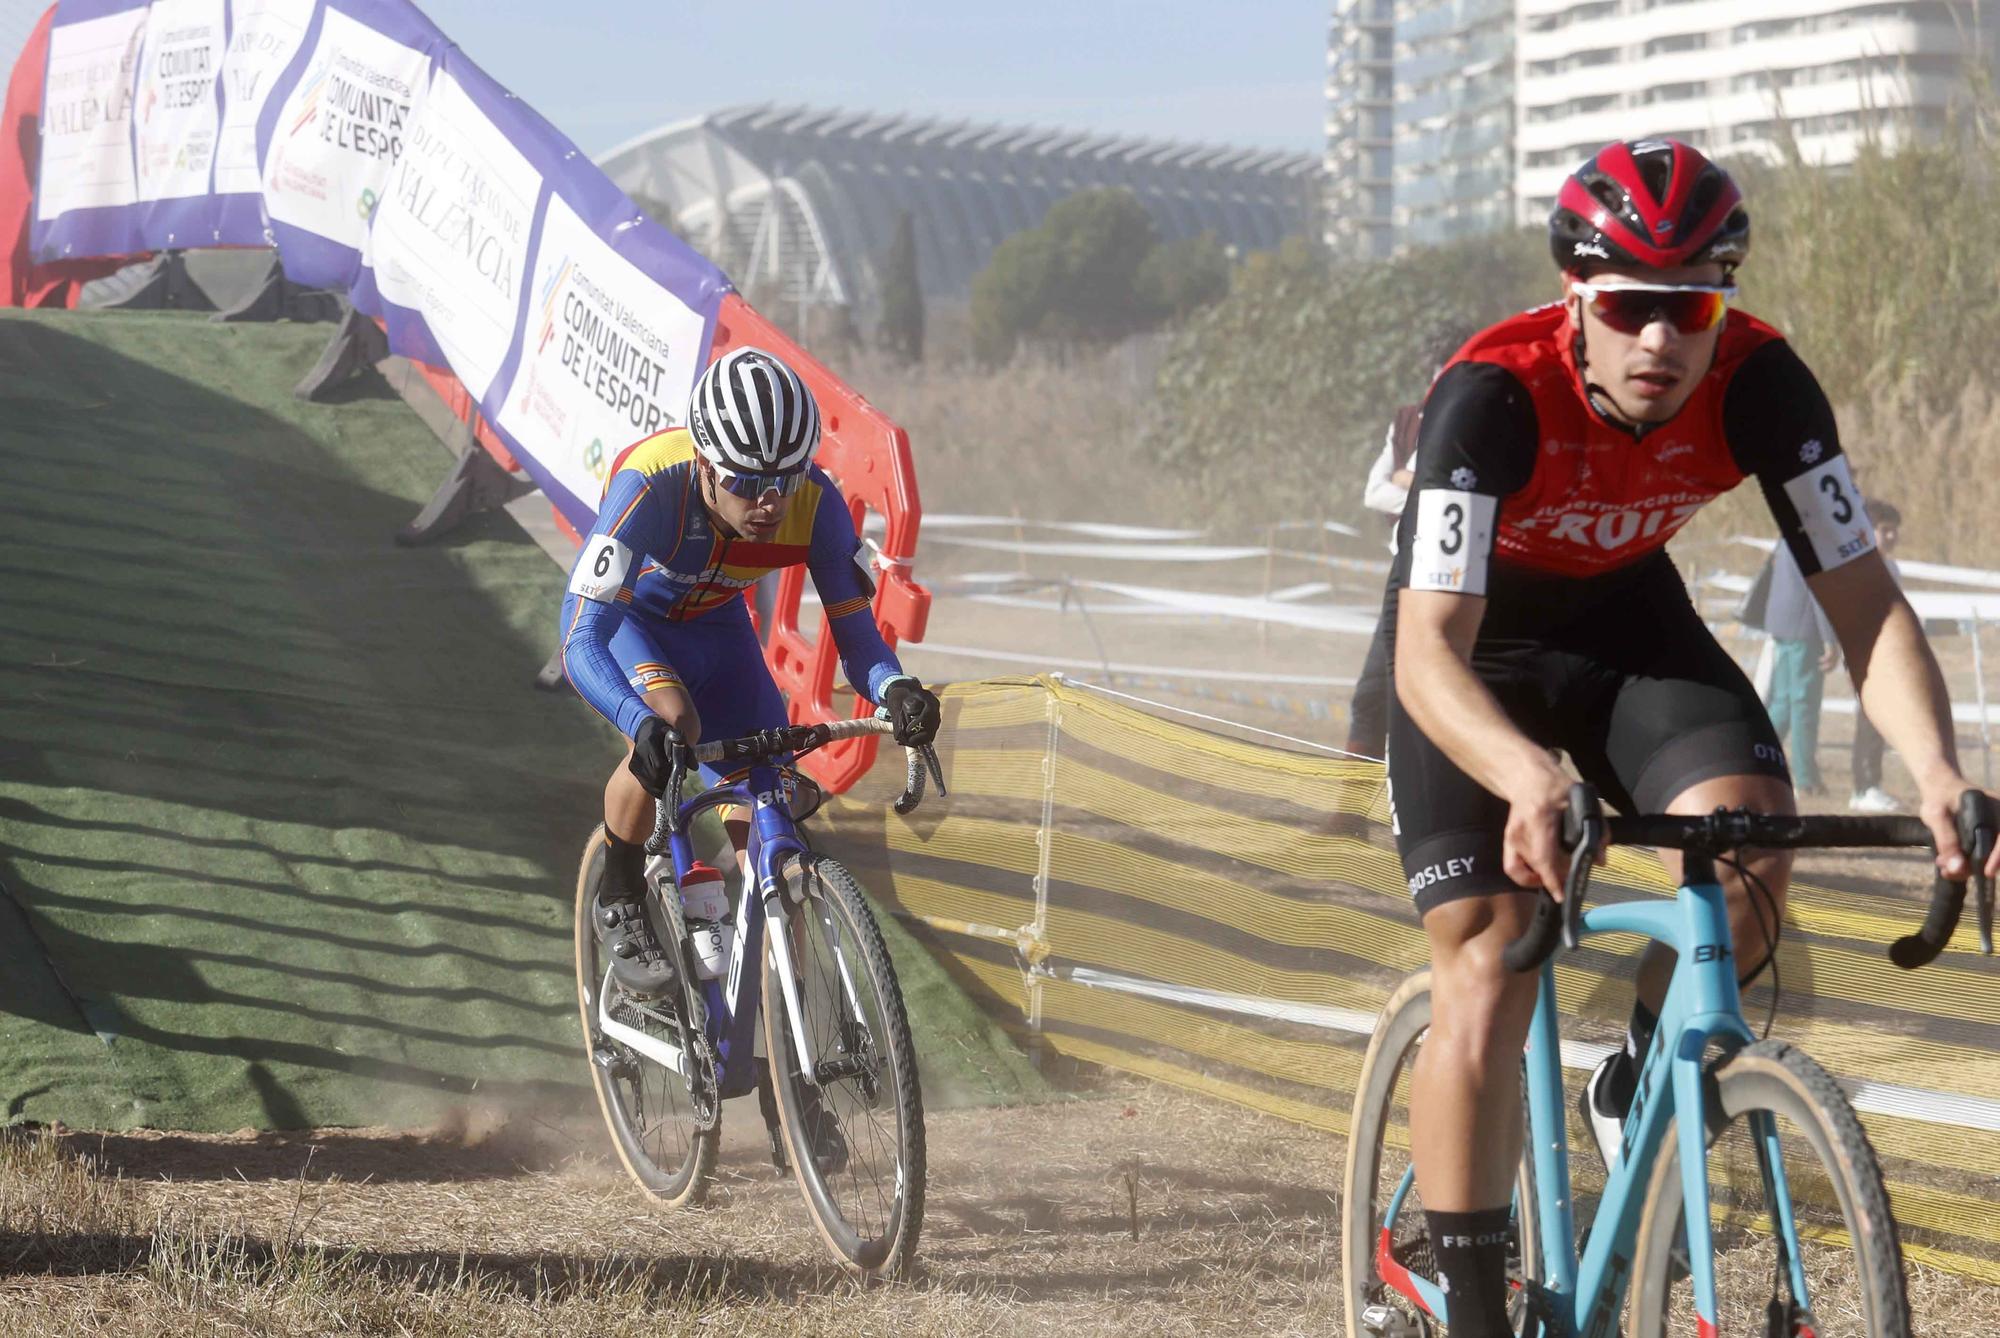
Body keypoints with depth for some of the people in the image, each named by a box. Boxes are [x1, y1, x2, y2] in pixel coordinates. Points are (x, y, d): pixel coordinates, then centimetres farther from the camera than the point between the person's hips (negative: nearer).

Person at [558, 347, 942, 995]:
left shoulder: (816, 503, -30)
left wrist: (895, 688, -46)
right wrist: (644, 723, -63)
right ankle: (618, 905, -9)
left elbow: (856, 635, -22)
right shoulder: (651, 485, -40)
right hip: (626, 618, -3)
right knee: (671, 723, -34)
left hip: (716, 626, 4)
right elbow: (582, 641, -45)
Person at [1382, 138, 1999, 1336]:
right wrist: (1531, 780, -60)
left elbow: (1864, 598, -24)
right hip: (1479, 644, -3)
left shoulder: (1759, 382, -25)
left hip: (1628, 619, 3)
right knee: (1487, 979, -14)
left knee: (1751, 837, -25)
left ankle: (1638, 1091, 3)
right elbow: (1429, 651, -41)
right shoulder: (1493, 394, -34)